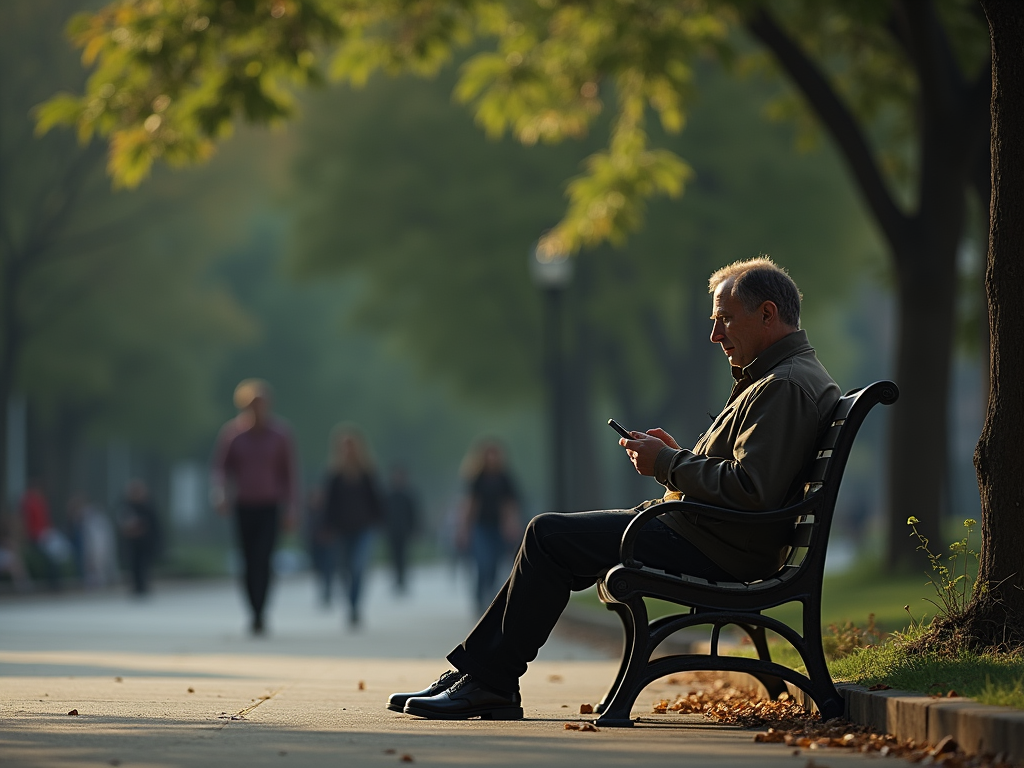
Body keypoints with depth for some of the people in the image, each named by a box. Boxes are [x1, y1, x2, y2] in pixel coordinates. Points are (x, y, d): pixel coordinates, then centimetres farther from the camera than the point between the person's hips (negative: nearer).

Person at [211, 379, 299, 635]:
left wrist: (292, 509, -1)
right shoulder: (231, 433, -3)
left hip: (270, 508, -2)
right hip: (243, 507, 2)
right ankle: (256, 613, 18)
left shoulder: (280, 433, -3)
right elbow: (220, 468, 2)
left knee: (262, 560, -17)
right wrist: (220, 496, -17)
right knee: (249, 563, 6)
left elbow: (289, 473, 3)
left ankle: (258, 617, -21)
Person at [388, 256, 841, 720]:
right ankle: (473, 671, 12)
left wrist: (669, 464, -16)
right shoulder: (779, 379, 18)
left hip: (717, 552, -11)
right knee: (550, 536, 14)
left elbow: (749, 490, -28)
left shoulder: (786, 386, -18)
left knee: (548, 535, -9)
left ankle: (492, 681, -2)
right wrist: (680, 455, 8)